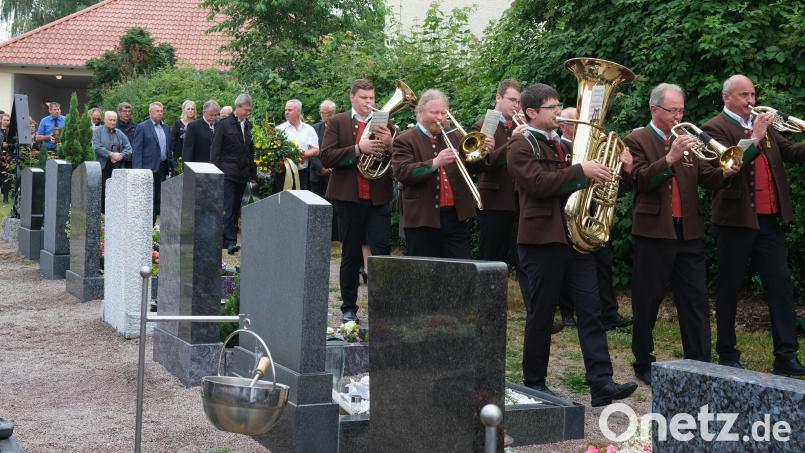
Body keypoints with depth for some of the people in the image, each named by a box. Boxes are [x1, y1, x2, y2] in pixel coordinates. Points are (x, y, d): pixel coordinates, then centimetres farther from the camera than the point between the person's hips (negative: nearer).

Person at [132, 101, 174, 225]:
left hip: (163, 167, 6)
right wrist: (138, 169, -14)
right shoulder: (142, 127, -4)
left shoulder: (166, 128, 15)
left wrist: (172, 164, 12)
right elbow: (136, 149, -7)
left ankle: (152, 223, 14)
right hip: (149, 167, -6)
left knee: (158, 198, 8)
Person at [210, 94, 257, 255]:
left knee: (235, 209, 8)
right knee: (228, 208, -11)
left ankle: (228, 240, 15)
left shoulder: (248, 126, 11)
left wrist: (253, 174, 12)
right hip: (227, 173, -6)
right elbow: (215, 150, -4)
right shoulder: (224, 124, -4)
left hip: (242, 174, 6)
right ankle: (230, 241, -15)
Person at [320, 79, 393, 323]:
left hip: (378, 199, 1)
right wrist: (358, 149, -18)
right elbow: (326, 157, -8)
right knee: (350, 255, 8)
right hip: (348, 198, -1)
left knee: (382, 252, -7)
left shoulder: (385, 123, 10)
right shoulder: (337, 122, 5)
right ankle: (349, 307, 18)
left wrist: (390, 144, -17)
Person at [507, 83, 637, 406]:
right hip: (542, 240, -7)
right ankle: (534, 384, 15)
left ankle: (601, 383, -4)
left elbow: (575, 183, 23)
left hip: (576, 237, 7)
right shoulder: (521, 146, -4)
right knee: (541, 315, 2)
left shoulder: (562, 144, 20)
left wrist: (602, 171, 5)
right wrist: (581, 171, -22)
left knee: (590, 310, -2)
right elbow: (539, 183, -19)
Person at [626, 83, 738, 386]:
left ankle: (700, 363, 10)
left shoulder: (686, 139, 14)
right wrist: (671, 157, -26)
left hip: (689, 232, 5)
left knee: (696, 301, 5)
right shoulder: (637, 141, -2)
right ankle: (643, 363, 15)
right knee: (647, 302, 3)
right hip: (654, 231, -5)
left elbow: (707, 178, 7)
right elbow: (642, 180, -16)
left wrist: (725, 172, -13)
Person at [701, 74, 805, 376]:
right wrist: (755, 138, -22)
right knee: (729, 288, 5)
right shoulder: (715, 128, -5)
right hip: (736, 220, -6)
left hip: (769, 220, 6)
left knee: (781, 284, 1)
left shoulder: (762, 124, 16)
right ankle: (727, 354, 15)